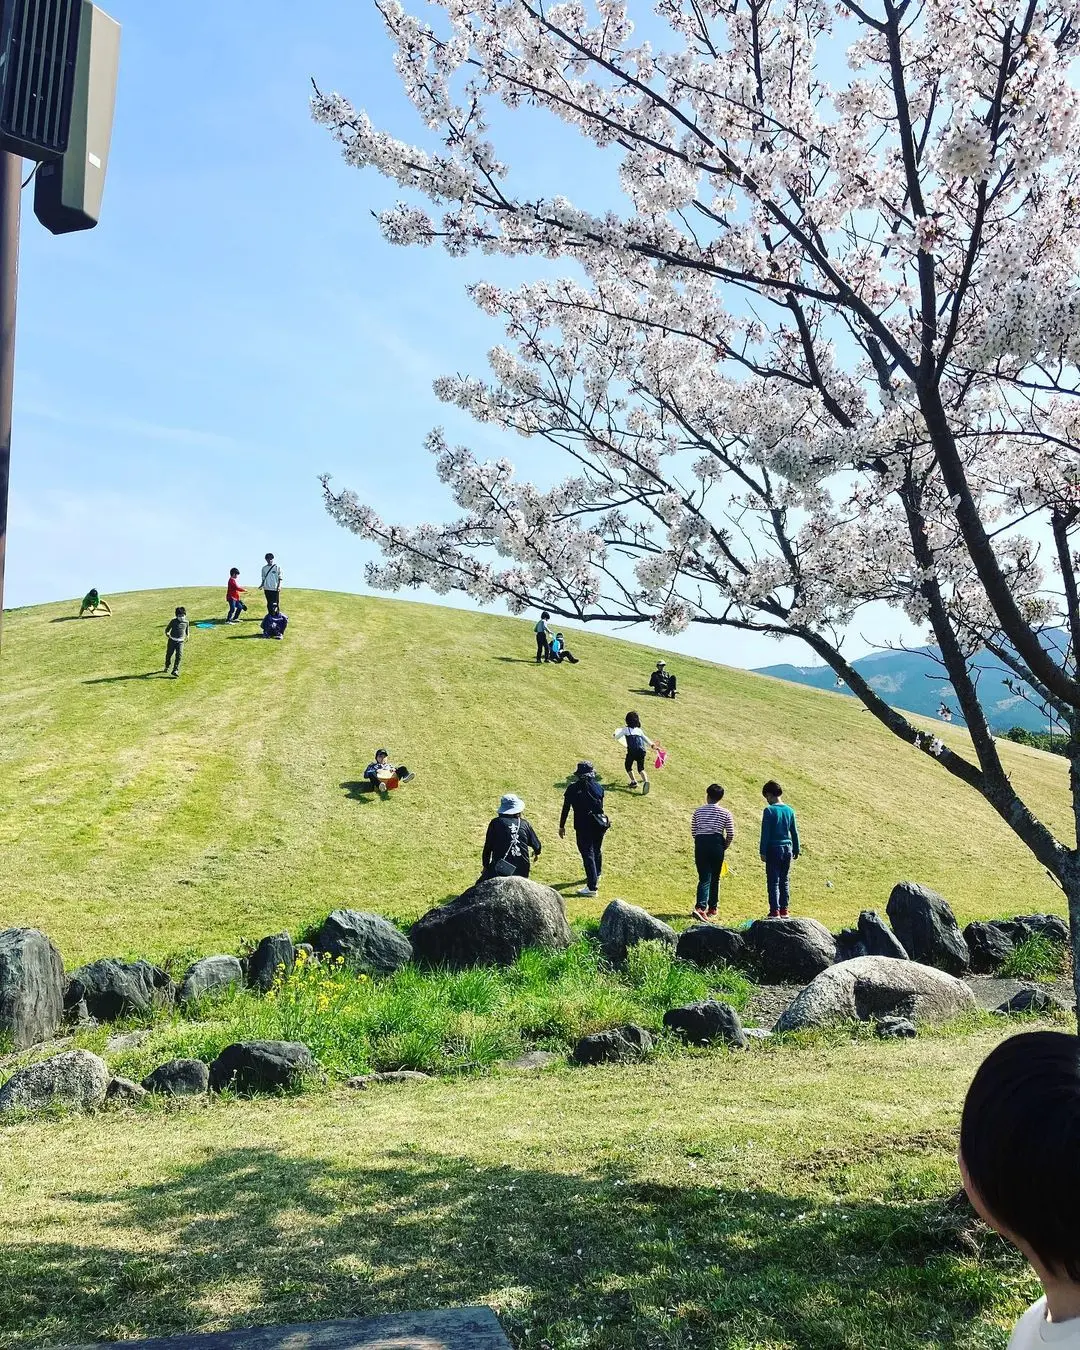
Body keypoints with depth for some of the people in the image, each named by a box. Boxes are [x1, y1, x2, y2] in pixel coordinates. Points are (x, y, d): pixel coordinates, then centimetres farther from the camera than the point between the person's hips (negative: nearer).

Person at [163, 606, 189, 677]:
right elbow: (167, 628, 6)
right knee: (169, 654, 8)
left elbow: (187, 629, 21)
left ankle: (175, 670, -13)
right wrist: (167, 633, -6)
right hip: (172, 640, -1)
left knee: (179, 655, -13)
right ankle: (166, 667, 34)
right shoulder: (173, 621, -3)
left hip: (180, 641, 1)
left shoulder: (186, 622, 4)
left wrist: (187, 636, 14)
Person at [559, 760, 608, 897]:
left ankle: (592, 886, -8)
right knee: (597, 850, 25)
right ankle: (597, 874, 48)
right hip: (599, 823, 4)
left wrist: (562, 826, 4)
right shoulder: (599, 787, 0)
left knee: (587, 854, -4)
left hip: (583, 826, -4)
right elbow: (601, 806, 9)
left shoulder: (573, 788, -10)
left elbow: (566, 808, -6)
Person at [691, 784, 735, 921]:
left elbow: (693, 831, 9)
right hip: (716, 844, -1)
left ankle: (700, 907, -21)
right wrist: (725, 846, 14)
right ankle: (712, 908, 21)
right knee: (715, 878, 13)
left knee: (704, 878, -2)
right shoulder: (725, 813, 3)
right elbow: (730, 834, 0)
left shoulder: (698, 811, 10)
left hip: (700, 844, 1)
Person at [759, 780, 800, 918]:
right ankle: (784, 911, 17)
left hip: (774, 849, -5)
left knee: (773, 882, -1)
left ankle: (775, 912, -3)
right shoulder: (789, 810, 6)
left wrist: (763, 852, -7)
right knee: (784, 881, 14)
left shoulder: (769, 810, -11)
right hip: (787, 849, 5)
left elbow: (765, 833, -11)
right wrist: (796, 850, 19)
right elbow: (794, 832, 11)